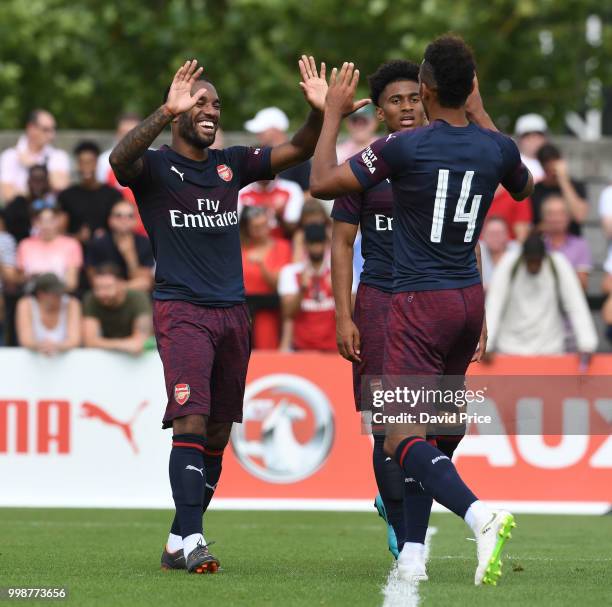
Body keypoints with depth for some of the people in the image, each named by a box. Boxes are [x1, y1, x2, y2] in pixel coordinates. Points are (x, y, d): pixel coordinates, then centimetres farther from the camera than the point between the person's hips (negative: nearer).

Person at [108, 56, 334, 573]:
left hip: (232, 312, 6)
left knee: (218, 434, 6)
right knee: (191, 421, -19)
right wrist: (167, 113, -40)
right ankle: (191, 540, -24)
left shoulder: (230, 165, 14)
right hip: (181, 310, -6)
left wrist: (319, 113, -11)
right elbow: (120, 159, -25)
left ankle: (179, 543, 14)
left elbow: (297, 151, 9)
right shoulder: (155, 167, -2)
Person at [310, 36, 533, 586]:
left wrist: (333, 113, 4)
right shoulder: (496, 147, 0)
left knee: (402, 437, -10)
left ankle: (480, 515, -34)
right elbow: (523, 188, 26)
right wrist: (478, 111, 29)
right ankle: (412, 553, 20)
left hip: (420, 302, -6)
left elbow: (322, 184, -8)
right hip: (471, 299, 6)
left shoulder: (404, 147, -15)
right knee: (436, 428, 18)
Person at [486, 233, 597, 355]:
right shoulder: (508, 266, -10)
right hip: (511, 348, 0)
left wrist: (587, 345, -19)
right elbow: (493, 307, -13)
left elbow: (576, 307, -11)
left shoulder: (559, 266, -10)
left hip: (549, 349, 0)